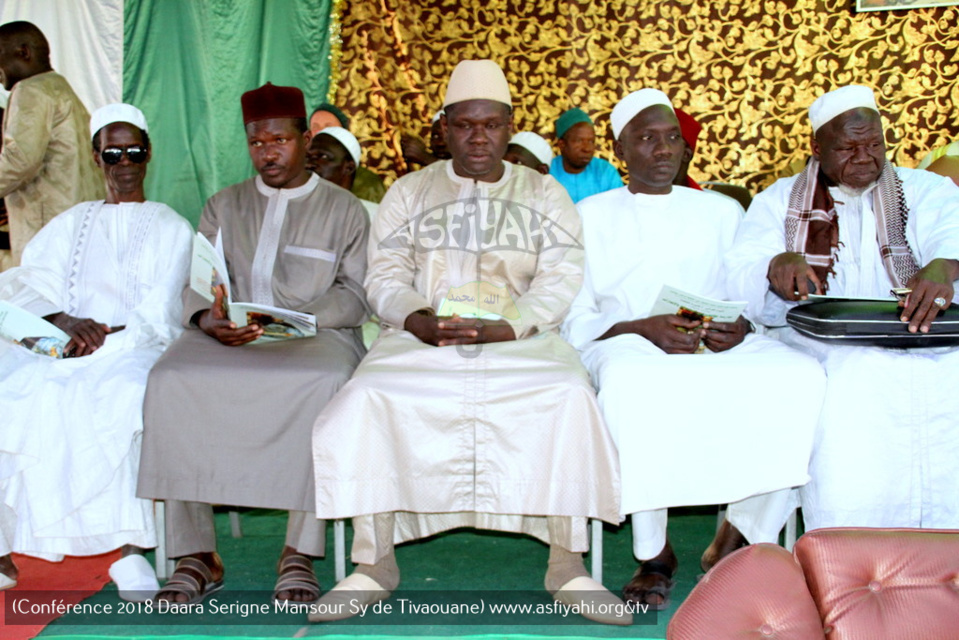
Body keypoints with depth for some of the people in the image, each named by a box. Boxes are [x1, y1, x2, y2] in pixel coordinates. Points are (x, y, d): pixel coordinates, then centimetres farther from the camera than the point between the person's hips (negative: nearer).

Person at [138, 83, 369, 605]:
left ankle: (299, 555, -30)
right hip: (226, 338, 2)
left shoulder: (344, 210, 15)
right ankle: (196, 554, -23)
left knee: (325, 383, -38)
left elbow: (354, 294, 5)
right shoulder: (223, 206, 23)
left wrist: (294, 319, -14)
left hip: (315, 335, -2)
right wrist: (209, 318, -12)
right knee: (172, 381, -30)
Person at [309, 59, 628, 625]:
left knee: (569, 394, -31)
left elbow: (561, 280, 2)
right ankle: (376, 564, -17)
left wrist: (505, 328, -17)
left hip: (521, 339, 0)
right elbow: (385, 276, 7)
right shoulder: (410, 191, 17)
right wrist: (421, 322, -15)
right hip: (421, 337, 1)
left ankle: (567, 567, -22)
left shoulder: (545, 194, 14)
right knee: (369, 398, -29)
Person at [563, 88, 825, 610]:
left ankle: (740, 536, -11)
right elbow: (573, 320, 3)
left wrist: (739, 328, -9)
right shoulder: (592, 215, 13)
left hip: (721, 348, 3)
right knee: (631, 380, -39)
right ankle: (653, 552, -19)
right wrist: (644, 328, -14)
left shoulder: (722, 211, 22)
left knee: (802, 376, -28)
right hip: (628, 346, -2)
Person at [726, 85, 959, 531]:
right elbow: (741, 277, 4)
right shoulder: (779, 201, 18)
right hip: (817, 341, -1)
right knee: (859, 379, -34)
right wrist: (776, 267, -22)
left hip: (923, 343, 1)